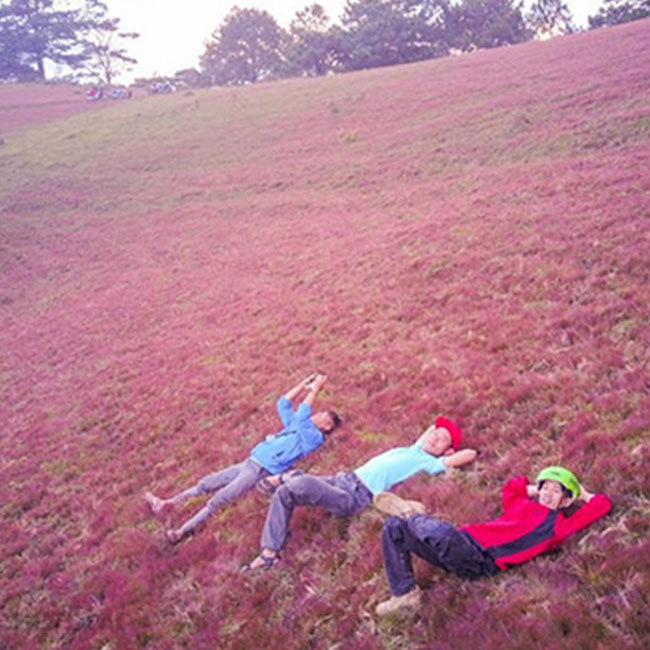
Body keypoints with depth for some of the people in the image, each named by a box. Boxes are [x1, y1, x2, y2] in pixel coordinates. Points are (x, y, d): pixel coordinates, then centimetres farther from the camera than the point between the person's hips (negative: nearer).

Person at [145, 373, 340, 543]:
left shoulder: (314, 437, -6)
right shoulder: (297, 427, 21)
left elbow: (301, 415, -20)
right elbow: (283, 404, 23)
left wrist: (315, 390, -15)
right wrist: (304, 384, 15)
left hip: (262, 470, -9)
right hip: (250, 462, 9)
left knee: (218, 499, -14)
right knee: (207, 482, 7)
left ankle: (182, 531, -11)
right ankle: (166, 503, 11)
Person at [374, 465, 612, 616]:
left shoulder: (557, 525, 8)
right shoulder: (524, 504, 25)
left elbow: (602, 504, 8)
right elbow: (510, 486, 45)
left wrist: (583, 495, 25)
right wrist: (537, 489, 37)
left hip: (480, 561, -7)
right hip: (464, 542, 7)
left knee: (444, 533, -42)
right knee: (394, 527, -2)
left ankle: (412, 516, -13)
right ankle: (405, 593, 0)